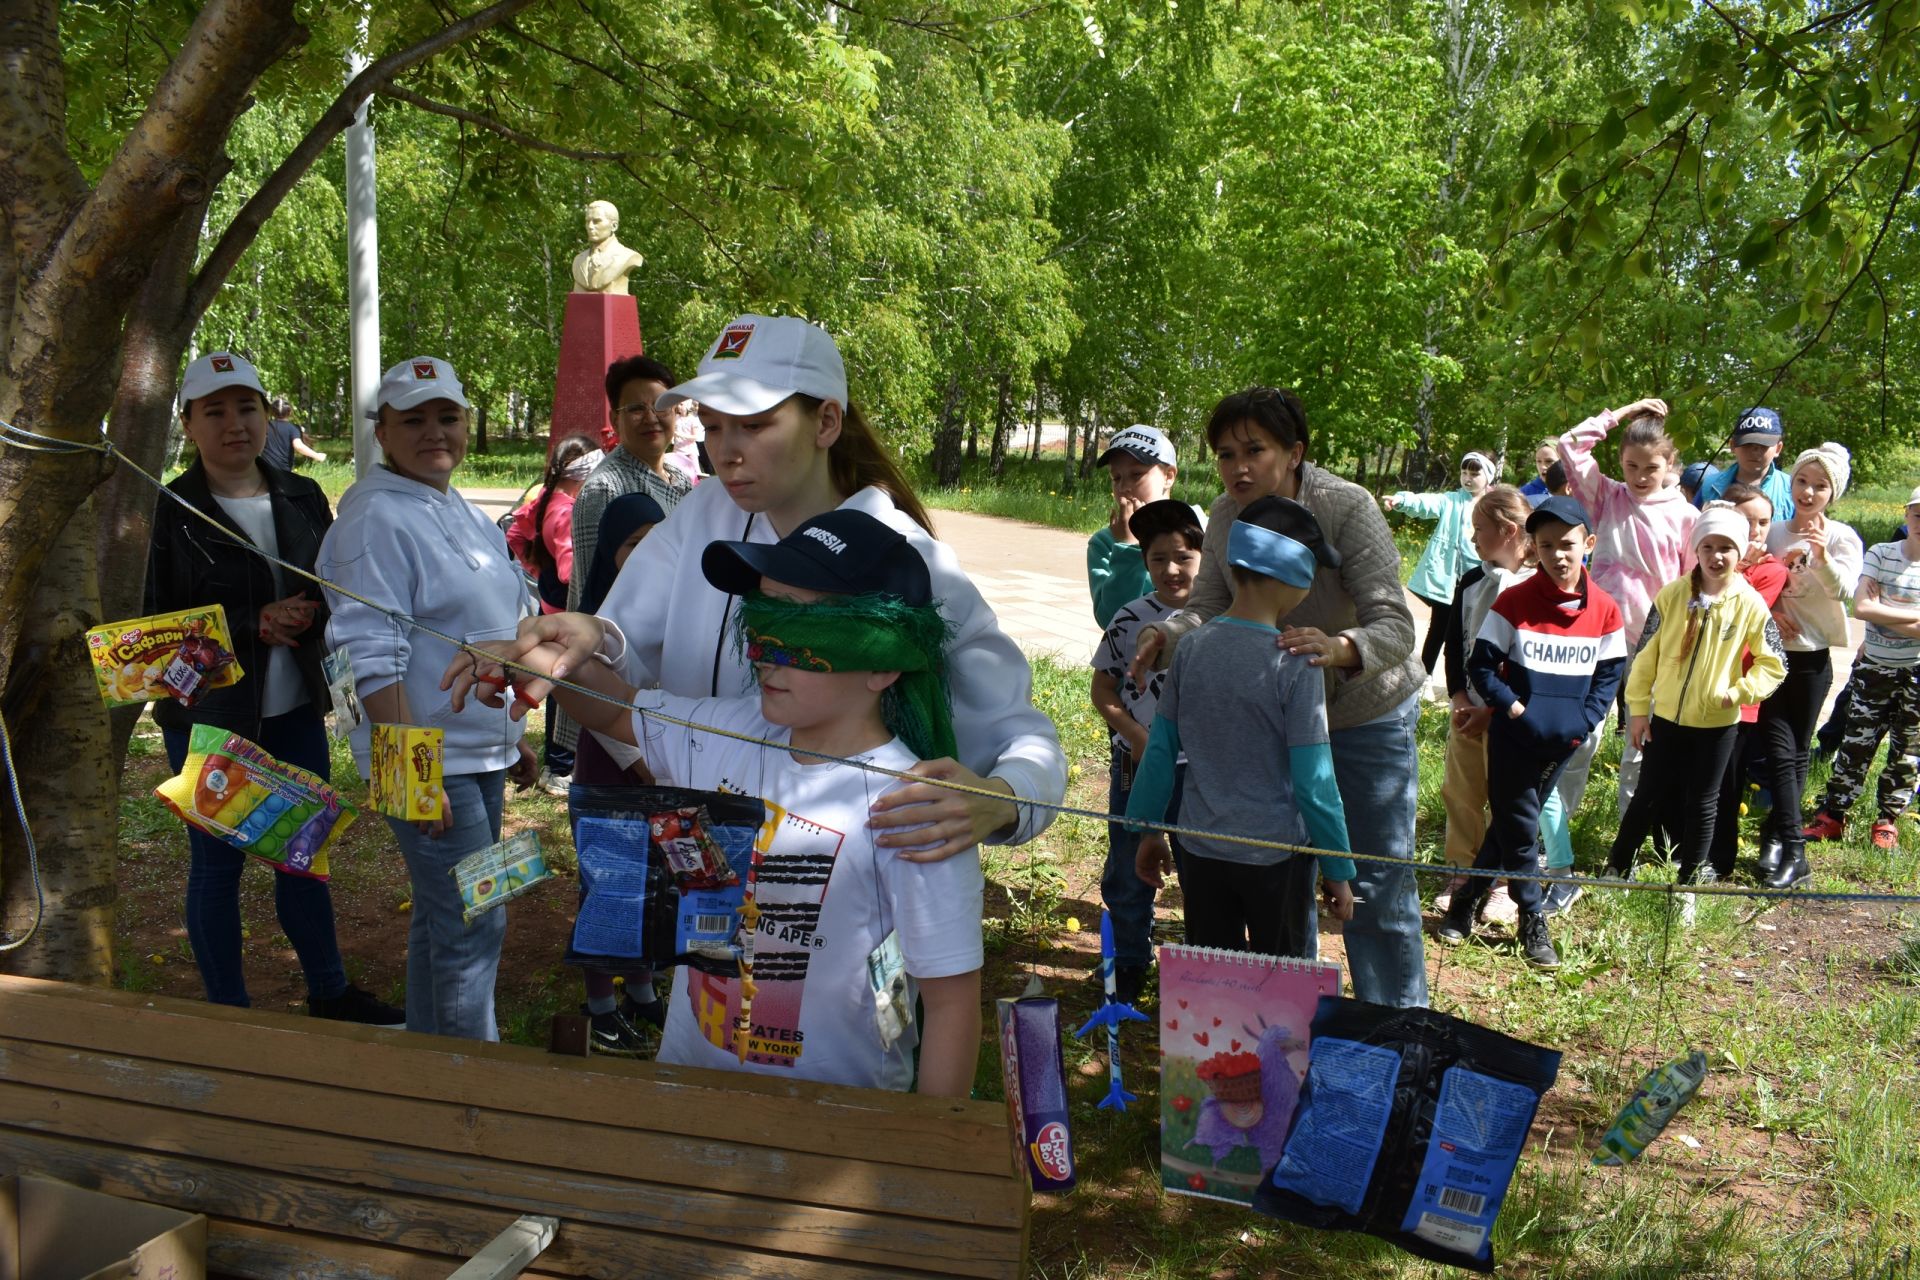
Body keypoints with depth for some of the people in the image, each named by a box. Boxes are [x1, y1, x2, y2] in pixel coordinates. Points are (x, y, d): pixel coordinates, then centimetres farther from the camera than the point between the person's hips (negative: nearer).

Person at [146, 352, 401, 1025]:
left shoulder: (302, 498, 5)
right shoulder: (169, 510, -8)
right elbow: (151, 622, -10)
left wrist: (312, 613, -12)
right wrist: (255, 624, -20)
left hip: (295, 711, 4)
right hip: (208, 719, -4)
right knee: (218, 863, 7)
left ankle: (329, 993, 31)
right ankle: (228, 1013, 23)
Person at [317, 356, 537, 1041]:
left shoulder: (464, 512, 13)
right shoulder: (376, 517, -15)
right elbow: (373, 660, -22)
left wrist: (515, 735, 21)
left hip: (480, 749, 9)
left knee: (444, 917, 18)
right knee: (473, 926, -4)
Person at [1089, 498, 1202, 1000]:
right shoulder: (1130, 620, -5)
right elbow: (1102, 691, 2)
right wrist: (1135, 735, -12)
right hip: (1135, 768, 1)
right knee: (1128, 876, 14)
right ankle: (1130, 964, 33)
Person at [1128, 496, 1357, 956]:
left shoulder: (1192, 647, -4)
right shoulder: (1295, 663, -17)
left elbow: (1160, 750, 2)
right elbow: (1313, 782, -14)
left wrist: (1148, 829, 14)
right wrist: (1338, 869, -3)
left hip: (1203, 853, 4)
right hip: (1277, 859, -4)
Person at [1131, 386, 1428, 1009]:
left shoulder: (1346, 507, -27)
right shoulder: (1225, 517, -10)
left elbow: (1395, 627, -33)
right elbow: (1208, 606, -8)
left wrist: (1339, 648, -54)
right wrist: (1166, 634, -31)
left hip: (1366, 713, -5)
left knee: (1375, 883, 1)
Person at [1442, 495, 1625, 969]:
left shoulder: (1604, 610, 0)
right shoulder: (1514, 601, -8)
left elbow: (1610, 674, 7)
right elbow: (1481, 665, -5)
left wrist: (1585, 721, -6)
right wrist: (1514, 708, -15)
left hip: (1563, 742, 3)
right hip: (1513, 736, -3)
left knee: (1510, 824, 12)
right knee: (1519, 826, 2)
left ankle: (1467, 902, 25)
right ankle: (1532, 922, 15)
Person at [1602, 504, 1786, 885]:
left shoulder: (1751, 604, -8)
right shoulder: (1672, 595, -8)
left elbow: (1773, 664, -2)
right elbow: (1645, 655, -3)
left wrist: (1739, 693, -14)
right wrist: (1638, 709, -3)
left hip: (1718, 723, 0)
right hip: (1667, 716, 0)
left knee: (1703, 802, 12)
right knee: (1652, 795, 10)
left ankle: (1692, 875, 26)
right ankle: (1617, 866, 22)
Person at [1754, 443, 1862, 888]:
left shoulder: (1842, 537, -3)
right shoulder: (1774, 533, 4)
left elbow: (1845, 590, -19)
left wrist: (1822, 557, -36)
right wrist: (1769, 609, -12)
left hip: (1812, 656, -1)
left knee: (1796, 752, 9)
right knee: (1780, 751, -6)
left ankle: (1775, 835, 22)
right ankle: (1793, 850, -6)